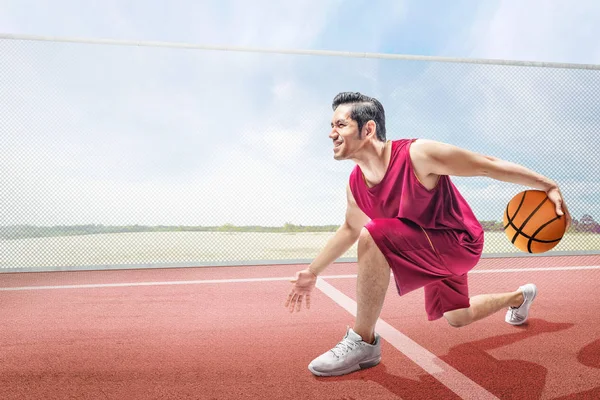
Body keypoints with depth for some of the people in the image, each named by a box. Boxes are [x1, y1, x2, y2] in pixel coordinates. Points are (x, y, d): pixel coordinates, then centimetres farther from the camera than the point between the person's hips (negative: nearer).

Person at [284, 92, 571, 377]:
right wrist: (312, 272, 12)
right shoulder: (355, 185, -8)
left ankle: (363, 343, -17)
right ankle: (519, 297, 56)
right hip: (435, 250, 8)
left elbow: (488, 165, -19)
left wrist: (548, 186, -15)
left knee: (373, 236, -31)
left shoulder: (418, 154, -28)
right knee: (458, 318, 27)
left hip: (461, 243, -8)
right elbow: (350, 229, 10)